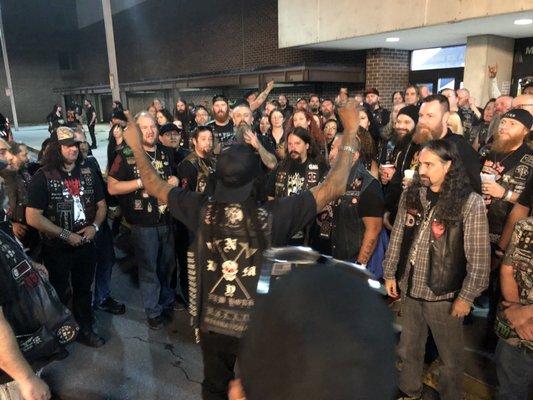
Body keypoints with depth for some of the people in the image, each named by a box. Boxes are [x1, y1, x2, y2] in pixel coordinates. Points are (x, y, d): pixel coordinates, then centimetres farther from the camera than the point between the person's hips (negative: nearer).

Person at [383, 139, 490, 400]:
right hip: (410, 289, 5)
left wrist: (467, 296, -12)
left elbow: (479, 257, -13)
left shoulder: (470, 203, -16)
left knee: (450, 356, 17)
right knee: (409, 349, 23)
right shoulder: (411, 195, -2)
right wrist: (390, 273, 7)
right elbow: (397, 237, 5)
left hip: (445, 294, -4)